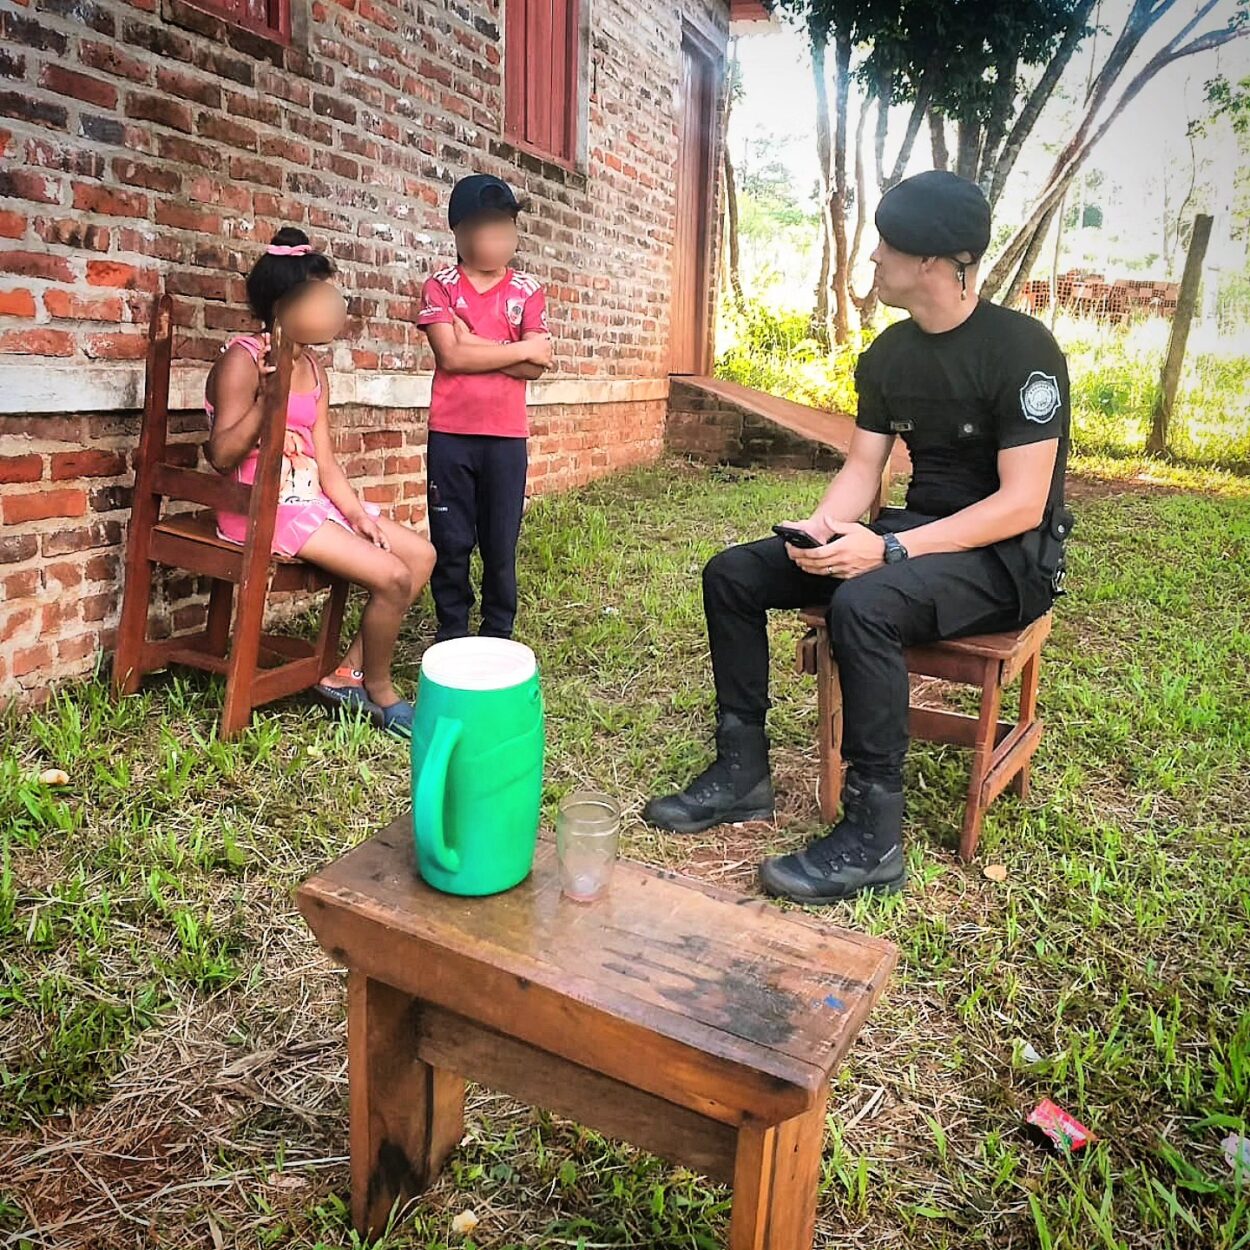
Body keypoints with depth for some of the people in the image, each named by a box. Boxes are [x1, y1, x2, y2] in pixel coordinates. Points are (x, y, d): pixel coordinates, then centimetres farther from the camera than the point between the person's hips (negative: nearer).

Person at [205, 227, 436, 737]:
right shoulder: (243, 359, -10)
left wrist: (358, 514, -5)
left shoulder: (312, 369, 13)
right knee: (391, 576, -20)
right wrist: (268, 395, -27)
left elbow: (324, 461, 9)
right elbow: (222, 456, -17)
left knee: (420, 554, 3)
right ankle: (378, 692, 5)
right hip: (262, 507, -9)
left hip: (312, 501, 9)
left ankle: (348, 673, 6)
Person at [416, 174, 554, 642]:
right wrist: (522, 347, -9)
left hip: (506, 436, 1)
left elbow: (536, 367, -4)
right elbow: (451, 356, -12)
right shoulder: (440, 286, 2)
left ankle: (498, 635, 19)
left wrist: (474, 346, -12)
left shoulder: (527, 291, 6)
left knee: (501, 544, 6)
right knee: (451, 542, 6)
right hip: (450, 435, -1)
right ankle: (451, 633, 19)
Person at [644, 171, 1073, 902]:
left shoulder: (1021, 348, -16)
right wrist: (824, 529, -16)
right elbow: (863, 469, 6)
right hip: (920, 535, 8)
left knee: (864, 604, -39)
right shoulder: (888, 354, 6)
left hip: (1011, 557, -7)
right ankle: (743, 772, 1)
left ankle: (873, 838, -25)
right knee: (733, 574, -3)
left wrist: (890, 550, -29)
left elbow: (1022, 505, -21)